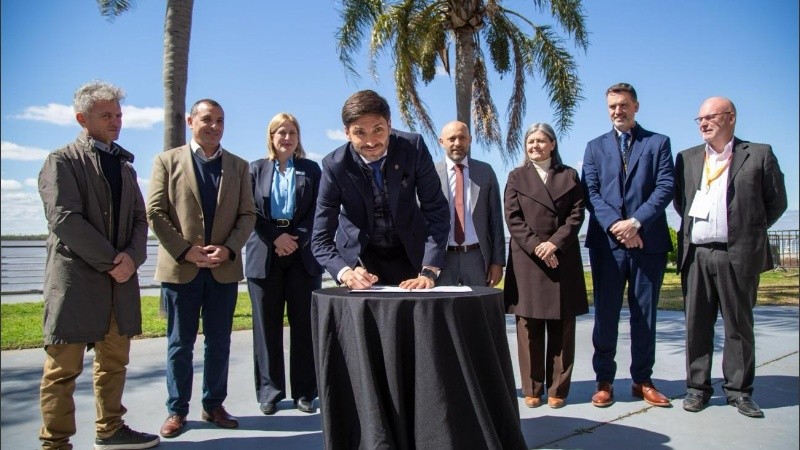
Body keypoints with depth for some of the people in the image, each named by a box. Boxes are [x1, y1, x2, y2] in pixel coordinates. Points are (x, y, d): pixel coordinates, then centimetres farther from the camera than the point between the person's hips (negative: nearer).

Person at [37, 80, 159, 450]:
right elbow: (64, 220, -14)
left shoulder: (125, 166, 19)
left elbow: (139, 219, 13)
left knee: (114, 362, 12)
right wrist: (110, 261, -14)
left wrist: (132, 256, -6)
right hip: (75, 279, -6)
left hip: (120, 278, 6)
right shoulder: (62, 161, -2)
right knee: (63, 368, -1)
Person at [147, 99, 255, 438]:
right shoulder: (168, 161, 4)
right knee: (180, 343, 7)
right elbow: (155, 213, -3)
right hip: (180, 268, -2)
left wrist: (229, 248, -11)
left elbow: (247, 215, 5)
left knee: (219, 342, 10)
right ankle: (177, 410, 19)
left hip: (224, 269, 2)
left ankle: (214, 405, 23)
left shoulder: (238, 166, 10)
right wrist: (186, 250, -12)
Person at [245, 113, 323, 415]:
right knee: (267, 324, 3)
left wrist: (297, 239, -10)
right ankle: (270, 391, 14)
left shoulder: (311, 169, 11)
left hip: (302, 255, 0)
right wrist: (276, 237, -10)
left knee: (304, 323, 2)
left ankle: (305, 391, 11)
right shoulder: (256, 169, 10)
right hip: (265, 256, 0)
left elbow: (317, 211, 3)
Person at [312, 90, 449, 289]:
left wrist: (429, 272, -26)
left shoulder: (414, 147, -19)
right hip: (359, 257, -1)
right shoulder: (334, 165, -20)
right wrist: (346, 273, -36)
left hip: (410, 253, 1)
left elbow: (436, 210, -15)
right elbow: (321, 238, -17)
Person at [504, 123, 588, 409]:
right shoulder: (516, 177, 11)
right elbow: (512, 218, 1)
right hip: (526, 259, 0)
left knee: (561, 328, 3)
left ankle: (558, 389, 11)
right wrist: (536, 247, -10)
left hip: (562, 259, 1)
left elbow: (576, 215, 3)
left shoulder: (569, 176, 12)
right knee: (529, 328, 0)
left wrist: (554, 243, -11)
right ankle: (532, 389, 8)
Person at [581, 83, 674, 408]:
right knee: (605, 313, 3)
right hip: (606, 242, 1)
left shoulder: (658, 143, 10)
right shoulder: (595, 147, 14)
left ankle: (642, 380, 18)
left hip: (648, 241, 0)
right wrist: (615, 225, -12)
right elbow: (590, 192, 3)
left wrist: (635, 222, -14)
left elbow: (666, 187, -2)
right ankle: (604, 381, 12)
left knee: (645, 313, 7)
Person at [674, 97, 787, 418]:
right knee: (697, 324, 7)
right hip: (696, 254, 3)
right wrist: (694, 227, 9)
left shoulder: (759, 154, 3)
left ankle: (738, 390, 16)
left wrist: (750, 232, 8)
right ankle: (697, 388, 15)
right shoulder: (687, 158, 13)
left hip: (738, 255, -3)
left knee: (739, 325, 6)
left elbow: (776, 202, 6)